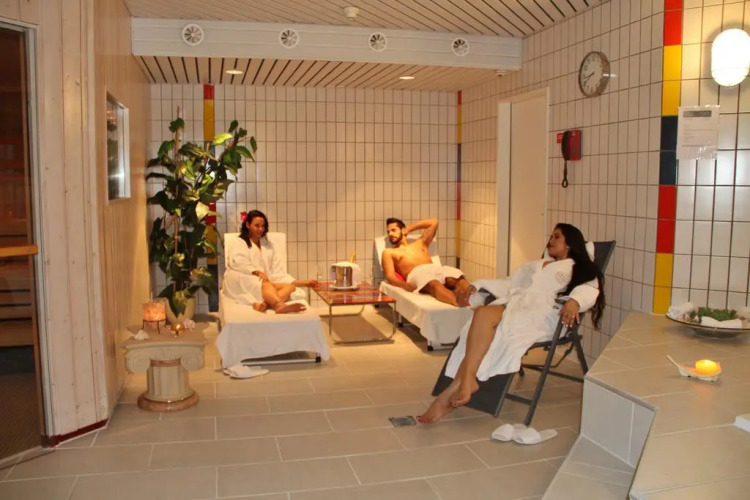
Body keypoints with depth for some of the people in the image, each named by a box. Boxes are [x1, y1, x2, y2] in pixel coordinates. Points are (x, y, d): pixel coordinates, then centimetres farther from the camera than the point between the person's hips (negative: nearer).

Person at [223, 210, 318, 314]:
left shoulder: (268, 245, 27)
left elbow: (277, 272, 17)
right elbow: (237, 261, -10)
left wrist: (301, 282, 3)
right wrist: (257, 272, -24)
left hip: (265, 283, 5)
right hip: (240, 282, -4)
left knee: (290, 287, -25)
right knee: (265, 285, -36)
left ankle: (265, 304, -53)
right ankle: (280, 306, -65)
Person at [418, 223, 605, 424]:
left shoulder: (580, 269, 20)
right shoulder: (535, 265, 38)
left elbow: (590, 290, -2)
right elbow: (508, 284, 29)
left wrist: (574, 301, -25)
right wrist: (477, 286, 13)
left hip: (542, 314, -5)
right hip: (515, 305, 5)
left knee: (484, 314, -34)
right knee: (483, 314, -32)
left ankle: (460, 385, -35)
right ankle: (463, 383, -39)